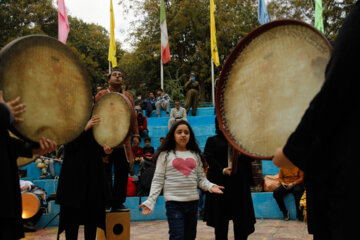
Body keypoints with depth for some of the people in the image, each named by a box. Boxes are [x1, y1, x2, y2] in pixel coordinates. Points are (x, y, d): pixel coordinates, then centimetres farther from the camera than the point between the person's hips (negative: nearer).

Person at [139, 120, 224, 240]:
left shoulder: (195, 155, 12)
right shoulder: (165, 154, 1)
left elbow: (201, 178, 11)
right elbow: (158, 180, -2)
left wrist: (210, 186, -11)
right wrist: (150, 201, -12)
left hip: (193, 202, 4)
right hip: (174, 203, -4)